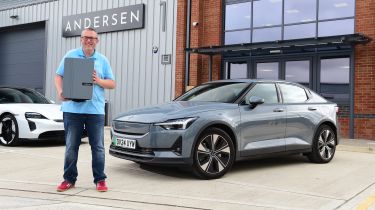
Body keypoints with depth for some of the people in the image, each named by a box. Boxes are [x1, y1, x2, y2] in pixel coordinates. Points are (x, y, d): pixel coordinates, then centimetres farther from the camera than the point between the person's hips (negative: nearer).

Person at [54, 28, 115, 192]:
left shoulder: (103, 60, 11)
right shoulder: (70, 55, 8)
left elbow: (112, 84, 10)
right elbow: (58, 76, 7)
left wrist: (98, 81, -9)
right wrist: (60, 91, -11)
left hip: (95, 109, 1)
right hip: (72, 109, 0)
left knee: (98, 146, 2)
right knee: (71, 146, 6)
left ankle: (100, 180, 11)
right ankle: (69, 179, 18)